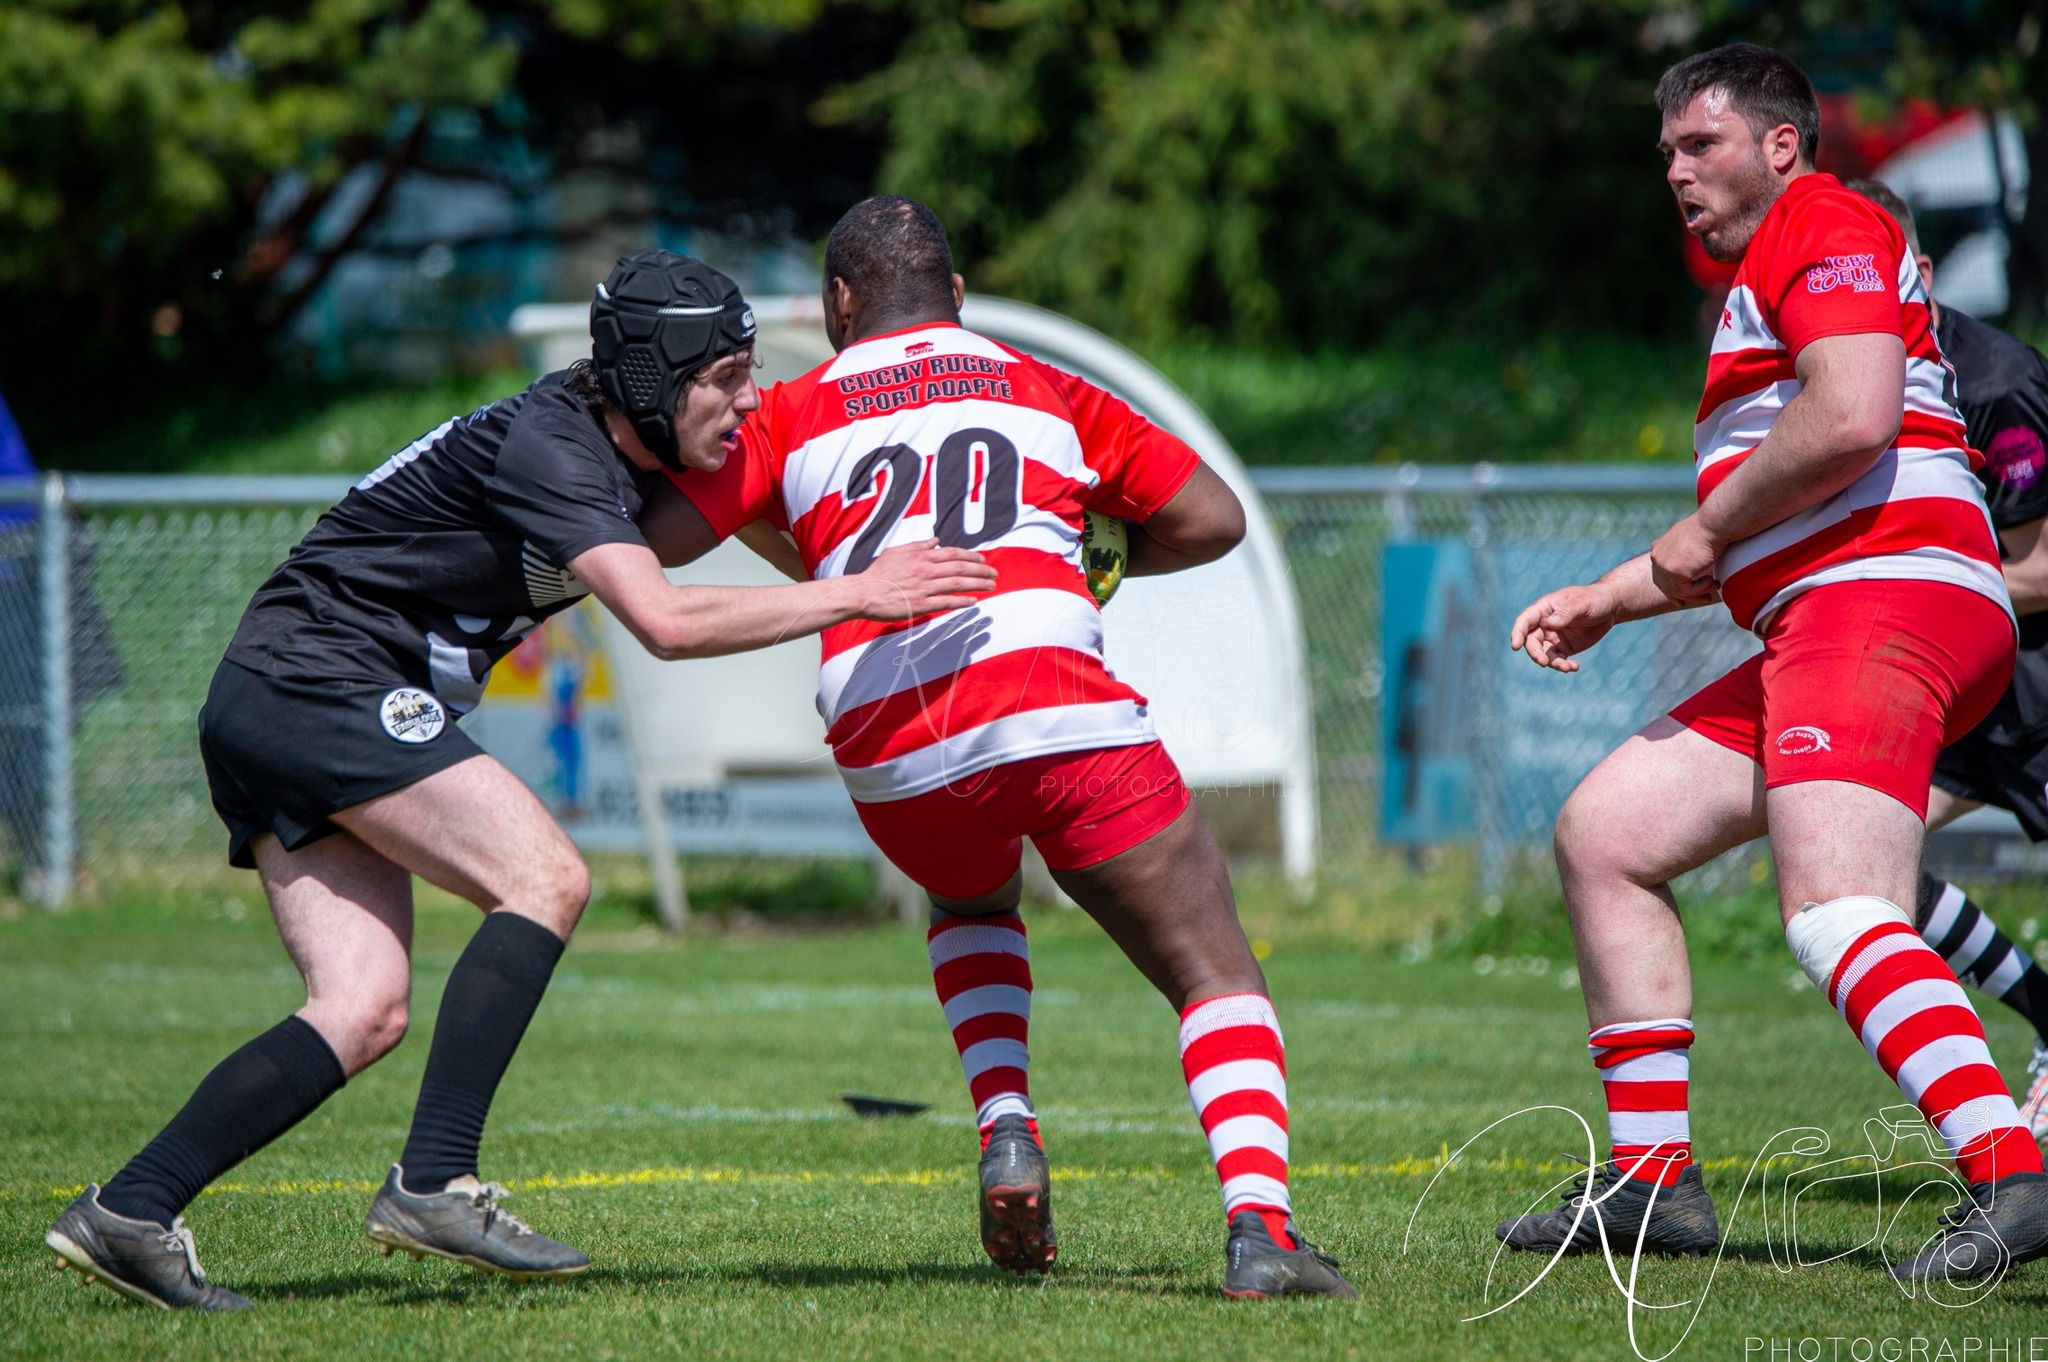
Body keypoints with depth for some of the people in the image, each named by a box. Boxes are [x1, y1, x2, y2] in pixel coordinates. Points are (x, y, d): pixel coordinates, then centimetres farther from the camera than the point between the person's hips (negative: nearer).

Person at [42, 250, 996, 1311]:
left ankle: (127, 1213, -5)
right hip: (322, 685, -10)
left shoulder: (615, 457, 12)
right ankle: (433, 1184, -23)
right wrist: (856, 596, -24)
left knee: (364, 1014, 0)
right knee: (545, 878, -17)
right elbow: (665, 623, -26)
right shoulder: (543, 446, -18)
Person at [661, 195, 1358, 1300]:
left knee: (972, 908, 36)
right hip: (1052, 704, -2)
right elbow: (1212, 518, 18)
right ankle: (1258, 1222, -23)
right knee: (1214, 975, 1)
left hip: (886, 750, 2)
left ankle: (1007, 1135, 13)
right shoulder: (1047, 394, 21)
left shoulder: (789, 417, 19)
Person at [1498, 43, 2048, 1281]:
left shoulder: (1823, 228, -2)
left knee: (1834, 914, -27)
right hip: (1824, 626, 11)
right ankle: (1653, 1178, 11)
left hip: (1883, 607, -11)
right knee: (1603, 834, 12)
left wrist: (1703, 533, -10)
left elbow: (1856, 415, -20)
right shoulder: (1768, 277, 30)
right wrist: (1613, 599, 30)